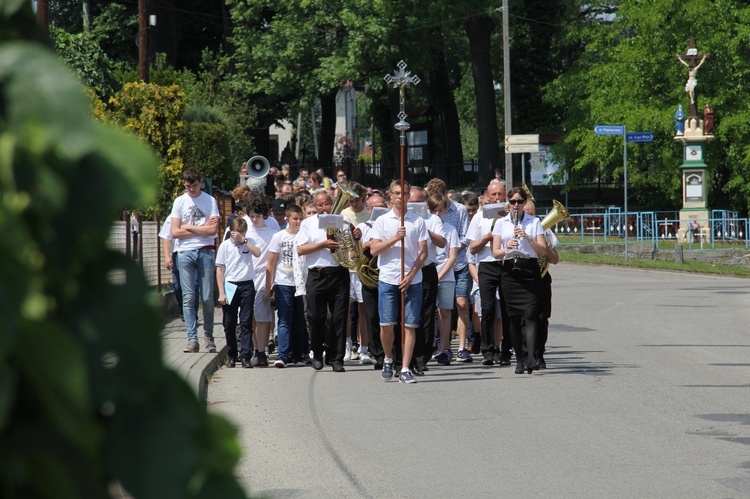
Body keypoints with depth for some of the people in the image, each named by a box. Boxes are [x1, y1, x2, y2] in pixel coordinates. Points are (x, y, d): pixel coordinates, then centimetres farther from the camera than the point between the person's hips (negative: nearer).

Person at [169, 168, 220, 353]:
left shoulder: (210, 201, 6)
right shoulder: (179, 202, 9)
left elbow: (213, 229, -5)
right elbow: (175, 232, 2)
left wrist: (188, 228, -3)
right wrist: (202, 229, -1)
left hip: (205, 251, -1)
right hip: (185, 252, 1)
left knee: (207, 297, -1)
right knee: (188, 297, -5)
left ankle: (209, 337, 9)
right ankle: (192, 339, -8)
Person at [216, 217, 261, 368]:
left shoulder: (249, 243, 7)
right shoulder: (225, 245, 2)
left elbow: (258, 253, -15)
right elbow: (220, 270, 1)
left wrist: (243, 240, -14)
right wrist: (221, 292, -5)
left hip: (247, 286, 0)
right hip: (230, 286, 0)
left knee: (246, 322, -3)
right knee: (229, 324, 6)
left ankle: (245, 356, -2)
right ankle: (231, 355, 18)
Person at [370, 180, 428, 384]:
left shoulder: (418, 222, 5)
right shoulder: (382, 221, 7)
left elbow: (423, 252, 2)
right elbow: (374, 249, -1)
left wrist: (410, 276, -9)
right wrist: (395, 238, -13)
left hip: (412, 280, 0)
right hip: (388, 279, 0)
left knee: (409, 326, -3)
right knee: (386, 325, -2)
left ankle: (405, 370, -2)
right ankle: (388, 359, 23)